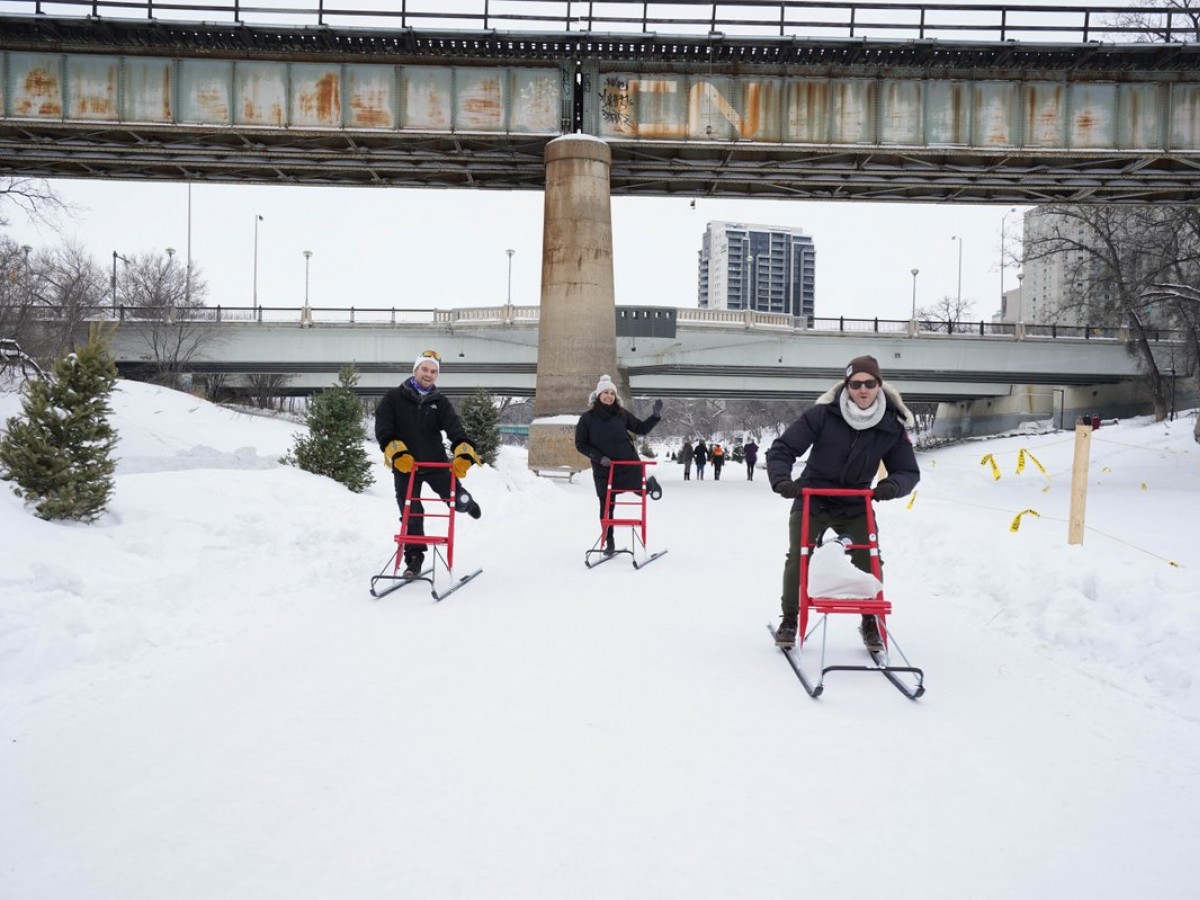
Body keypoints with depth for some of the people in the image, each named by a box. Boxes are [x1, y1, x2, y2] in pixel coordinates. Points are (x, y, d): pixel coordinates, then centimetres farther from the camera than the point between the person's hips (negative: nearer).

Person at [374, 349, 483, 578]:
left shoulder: (441, 402, 4)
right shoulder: (393, 398, 0)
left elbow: (455, 429, -9)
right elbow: (383, 430, -8)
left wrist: (464, 454, -27)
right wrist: (398, 453, -23)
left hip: (436, 464, 1)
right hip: (404, 465, -1)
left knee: (457, 500, -3)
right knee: (411, 515, 0)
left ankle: (465, 502, 36)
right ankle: (414, 559, 15)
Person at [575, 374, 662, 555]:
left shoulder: (622, 414, -2)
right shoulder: (587, 418, -5)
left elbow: (642, 429, 4)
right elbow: (581, 444, -2)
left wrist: (656, 416, -10)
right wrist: (599, 457, -13)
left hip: (629, 464, 0)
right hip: (603, 469, 0)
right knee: (606, 505, 6)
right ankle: (609, 542, 21)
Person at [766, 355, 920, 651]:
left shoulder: (892, 426, -13)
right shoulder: (822, 414, -21)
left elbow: (909, 471, -5)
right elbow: (782, 449, -16)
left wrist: (892, 485, -28)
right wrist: (781, 480, -33)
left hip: (856, 507, 2)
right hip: (811, 502, -1)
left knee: (869, 563, -4)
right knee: (798, 560, -3)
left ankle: (871, 621, 19)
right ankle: (790, 619, 18)